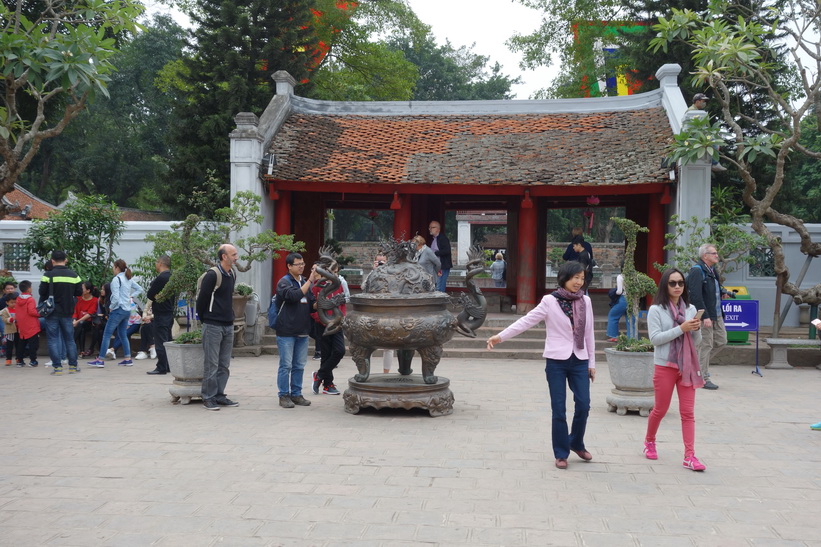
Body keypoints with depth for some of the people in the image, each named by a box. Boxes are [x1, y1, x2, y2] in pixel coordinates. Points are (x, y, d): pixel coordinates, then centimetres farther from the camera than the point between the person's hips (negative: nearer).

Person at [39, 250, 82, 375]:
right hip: (67, 312, 3)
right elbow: (79, 292, 1)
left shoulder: (48, 275, -11)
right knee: (69, 339, 13)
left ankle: (57, 367, -1)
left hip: (52, 312, -3)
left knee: (53, 339, 4)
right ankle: (73, 366, 14)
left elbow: (42, 292, -10)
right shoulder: (74, 275, -1)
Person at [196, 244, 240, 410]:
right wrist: (204, 320, 0)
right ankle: (208, 398, 6)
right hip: (213, 326, -8)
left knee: (224, 365, 11)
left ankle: (219, 395, 19)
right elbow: (202, 299, -10)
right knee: (212, 365, -2)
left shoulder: (232, 274, 10)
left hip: (228, 325, 8)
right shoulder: (212, 275, -15)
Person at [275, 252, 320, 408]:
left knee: (299, 366, 10)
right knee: (286, 366, -1)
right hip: (286, 331, -6)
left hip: (302, 331, 6)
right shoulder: (284, 282, -6)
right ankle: (284, 396, 7)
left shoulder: (305, 281, 14)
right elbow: (295, 296, -25)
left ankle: (296, 394, 19)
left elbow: (312, 304, 19)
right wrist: (310, 281, -24)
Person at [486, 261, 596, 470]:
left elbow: (589, 333, 13)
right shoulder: (550, 301, -4)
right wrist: (500, 336, -18)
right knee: (559, 409, 1)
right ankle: (561, 454, 15)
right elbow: (527, 321, -9)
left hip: (579, 361, 3)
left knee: (583, 405, -2)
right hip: (557, 361, -3)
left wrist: (592, 362, 13)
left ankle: (576, 444, 24)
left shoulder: (585, 301, 8)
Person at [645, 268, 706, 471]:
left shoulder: (690, 309, 6)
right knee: (660, 409, 10)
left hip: (687, 366, 3)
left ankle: (690, 456, 0)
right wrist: (681, 328, -21)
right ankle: (649, 441, 35)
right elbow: (655, 338, -16)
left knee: (688, 412, 0)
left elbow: (696, 341, 10)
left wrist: (696, 329, -11)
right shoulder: (656, 310, -6)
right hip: (665, 365, -3)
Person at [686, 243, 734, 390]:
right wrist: (705, 317, -25)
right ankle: (704, 378, 5)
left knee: (721, 341, 14)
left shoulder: (712, 270, 15)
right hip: (705, 315, -9)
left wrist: (723, 292, 7)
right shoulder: (697, 271, -16)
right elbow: (696, 295, -22)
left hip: (716, 315, 10)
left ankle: (699, 363, 28)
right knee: (706, 345, -3)